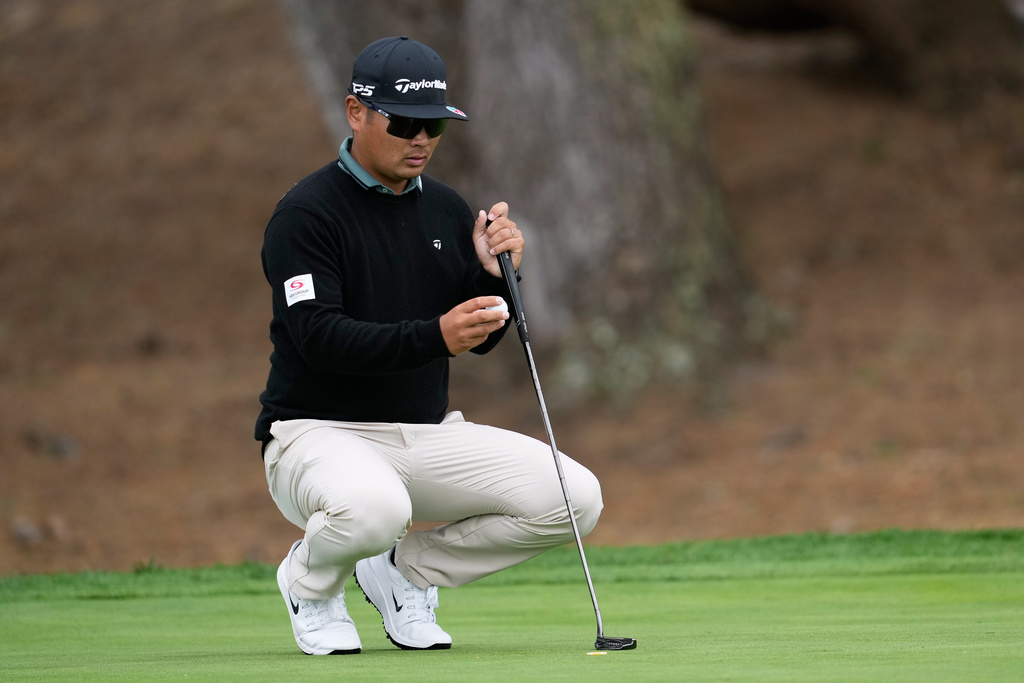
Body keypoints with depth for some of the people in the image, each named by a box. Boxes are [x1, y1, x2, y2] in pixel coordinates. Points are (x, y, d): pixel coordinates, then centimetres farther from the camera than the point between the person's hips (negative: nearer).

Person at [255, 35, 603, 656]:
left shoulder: (447, 209, 10)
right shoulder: (306, 214, -11)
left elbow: (482, 339, 9)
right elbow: (321, 338, -22)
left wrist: (494, 273, -12)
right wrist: (434, 336, -34)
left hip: (428, 437, 6)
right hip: (319, 435, -6)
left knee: (574, 498, -12)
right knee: (374, 508, -41)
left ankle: (406, 571, 8)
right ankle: (311, 578, -3)